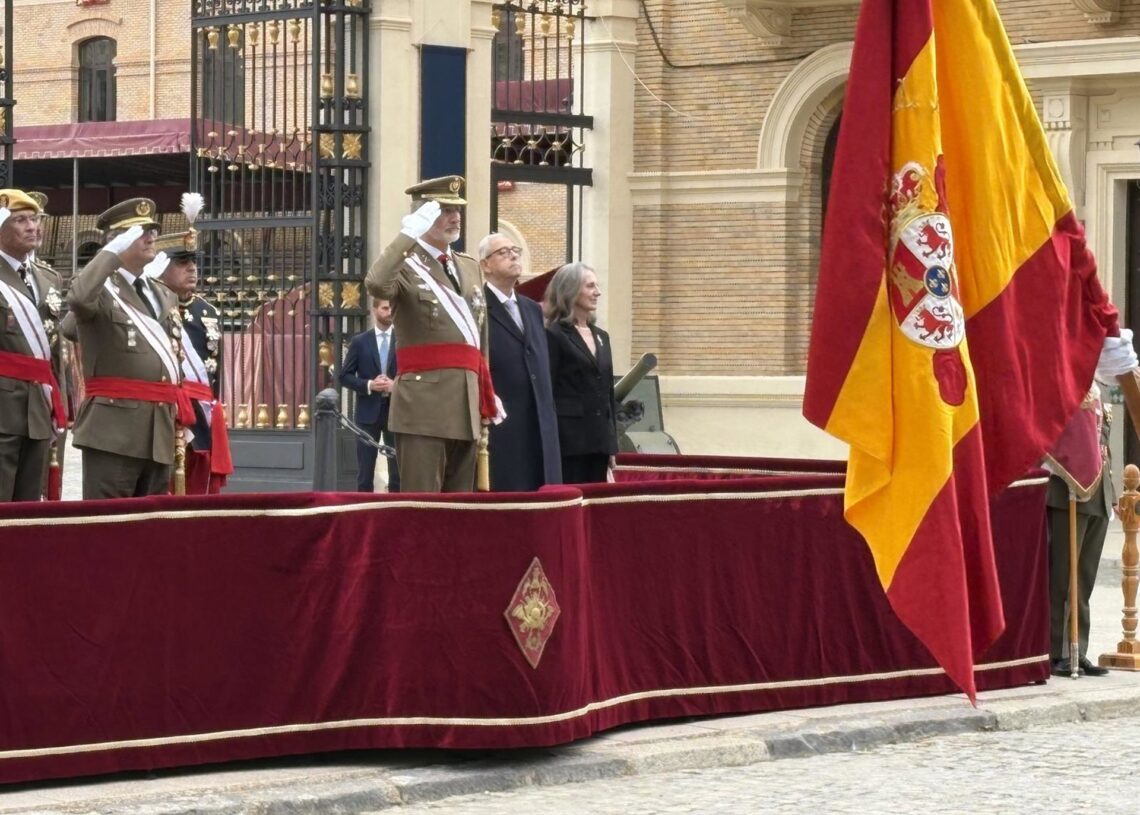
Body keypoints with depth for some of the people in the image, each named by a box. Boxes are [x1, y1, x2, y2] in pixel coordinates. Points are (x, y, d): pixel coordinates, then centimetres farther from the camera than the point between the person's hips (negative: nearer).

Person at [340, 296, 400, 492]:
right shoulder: (359, 341, 4)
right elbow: (345, 376, 3)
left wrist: (396, 385, -14)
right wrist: (369, 385, -13)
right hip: (368, 411, 0)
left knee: (397, 469, 1)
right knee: (365, 470, 1)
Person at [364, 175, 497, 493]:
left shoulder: (470, 267, 19)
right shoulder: (406, 265, -2)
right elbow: (376, 285, -27)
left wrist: (487, 395, 20)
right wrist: (409, 234, -22)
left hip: (466, 405, 7)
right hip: (423, 403, -7)